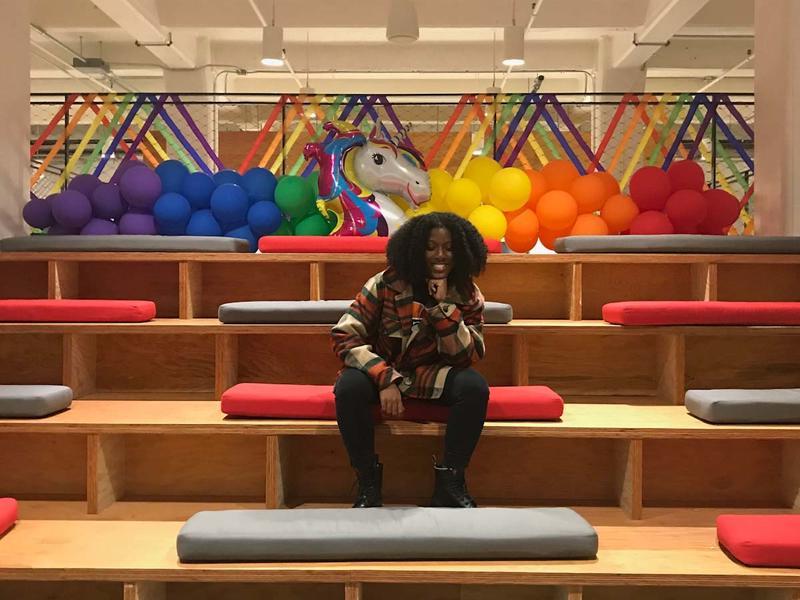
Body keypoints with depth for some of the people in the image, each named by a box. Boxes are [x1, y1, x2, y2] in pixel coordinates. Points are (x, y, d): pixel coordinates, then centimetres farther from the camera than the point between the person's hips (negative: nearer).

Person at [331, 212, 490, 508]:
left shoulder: (467, 295, -6)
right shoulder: (386, 284, -13)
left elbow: (466, 357, -13)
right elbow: (344, 336, -18)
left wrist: (444, 305, -25)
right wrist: (386, 380, -30)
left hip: (434, 376, 2)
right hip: (384, 372, -1)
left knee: (474, 386, -28)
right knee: (350, 386, -33)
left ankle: (450, 484, -14)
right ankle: (368, 483, -14)